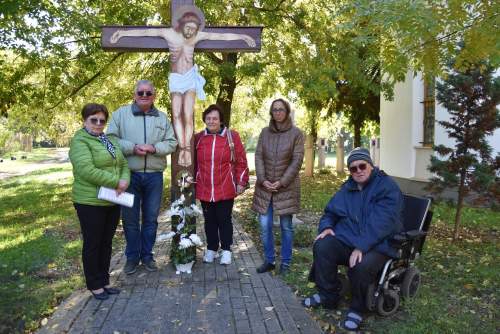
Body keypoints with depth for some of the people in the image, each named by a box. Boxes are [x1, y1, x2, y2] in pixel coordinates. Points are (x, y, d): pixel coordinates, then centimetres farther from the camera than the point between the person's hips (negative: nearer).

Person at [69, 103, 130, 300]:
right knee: (93, 244, 6)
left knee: (107, 243, 15)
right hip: (90, 203, -7)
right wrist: (116, 182, -21)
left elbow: (123, 164, 10)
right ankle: (94, 285, 21)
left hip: (112, 202, 7)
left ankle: (104, 280, 29)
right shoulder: (80, 141, -11)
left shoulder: (109, 140, 13)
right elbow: (87, 170, -24)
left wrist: (125, 181, -11)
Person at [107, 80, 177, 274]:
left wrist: (154, 147, -13)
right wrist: (133, 147, -17)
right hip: (129, 175, -2)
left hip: (154, 176, 2)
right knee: (130, 218, 7)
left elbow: (171, 143, 6)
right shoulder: (121, 114, 3)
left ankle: (147, 255, 26)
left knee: (151, 218, 10)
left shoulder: (162, 118, 10)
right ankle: (132, 256, 23)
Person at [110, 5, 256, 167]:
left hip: (190, 77, -1)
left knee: (188, 116, -9)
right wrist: (123, 32, 0)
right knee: (176, 114, -7)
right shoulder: (169, 33, -6)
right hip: (175, 79, 1)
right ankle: (182, 147, -7)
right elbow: (146, 32, -2)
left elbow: (221, 36, -1)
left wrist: (242, 36, 3)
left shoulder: (198, 36, -5)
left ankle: (186, 149, -7)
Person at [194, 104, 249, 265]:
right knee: (209, 220, 13)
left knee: (224, 219, 7)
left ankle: (226, 250, 23)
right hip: (204, 189, 3)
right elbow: (193, 162, 10)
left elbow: (241, 161, -3)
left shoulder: (232, 136, -4)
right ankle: (211, 249, 29)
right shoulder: (198, 138, 3)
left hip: (225, 189, -2)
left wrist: (241, 182, -4)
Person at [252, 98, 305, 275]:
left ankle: (285, 262, 20)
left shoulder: (296, 133, -3)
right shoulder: (265, 132, 6)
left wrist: (282, 182, -13)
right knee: (264, 226, 4)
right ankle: (269, 260, 20)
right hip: (265, 186, 3)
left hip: (286, 187, -3)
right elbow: (258, 156, 3)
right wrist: (263, 180, -9)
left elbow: (297, 161, -8)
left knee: (286, 226, 6)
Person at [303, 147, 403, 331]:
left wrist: (361, 247, -31)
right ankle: (328, 295, 0)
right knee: (321, 247, -20)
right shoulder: (347, 188, 11)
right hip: (347, 238, 6)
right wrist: (326, 227, -3)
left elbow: (380, 223, -23)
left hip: (378, 245, -5)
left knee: (361, 266, -35)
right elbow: (330, 211, 20)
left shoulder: (387, 187, -11)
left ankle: (357, 308, -5)